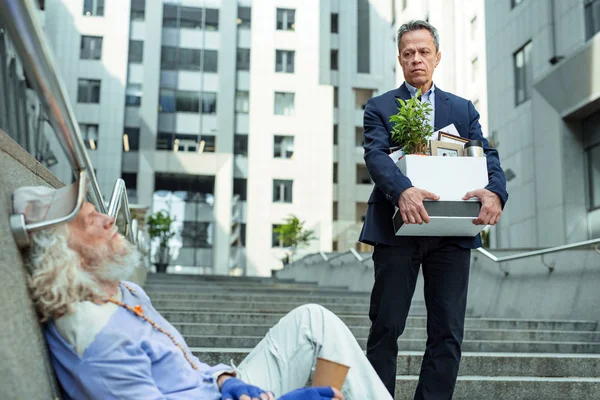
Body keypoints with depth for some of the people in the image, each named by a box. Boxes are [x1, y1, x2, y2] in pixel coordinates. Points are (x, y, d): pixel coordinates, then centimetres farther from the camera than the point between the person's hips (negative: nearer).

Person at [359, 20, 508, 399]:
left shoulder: (463, 109, 17)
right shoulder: (379, 107, 8)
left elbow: (486, 155, 4)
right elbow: (376, 155, -9)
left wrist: (495, 191, -20)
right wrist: (403, 190, -30)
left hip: (451, 231, 3)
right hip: (397, 228, -2)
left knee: (448, 332, 4)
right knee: (386, 327, 0)